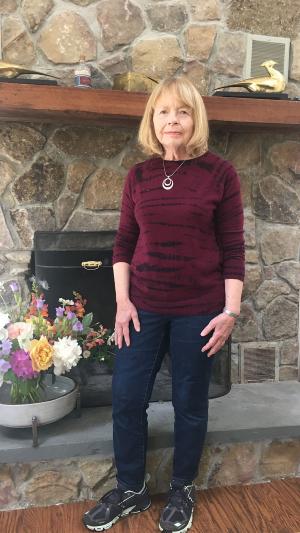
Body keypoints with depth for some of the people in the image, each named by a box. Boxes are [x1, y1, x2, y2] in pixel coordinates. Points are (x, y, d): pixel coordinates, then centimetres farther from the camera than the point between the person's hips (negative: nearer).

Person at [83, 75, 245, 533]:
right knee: (126, 400, 8)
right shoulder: (139, 175, 4)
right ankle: (131, 490, 33)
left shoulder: (220, 173, -5)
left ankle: (183, 491, 36)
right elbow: (124, 243, 6)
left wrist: (231, 311, -9)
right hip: (144, 307, 3)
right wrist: (122, 300, -2)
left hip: (199, 310, -3)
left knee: (189, 403, 11)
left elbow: (233, 249, -5)